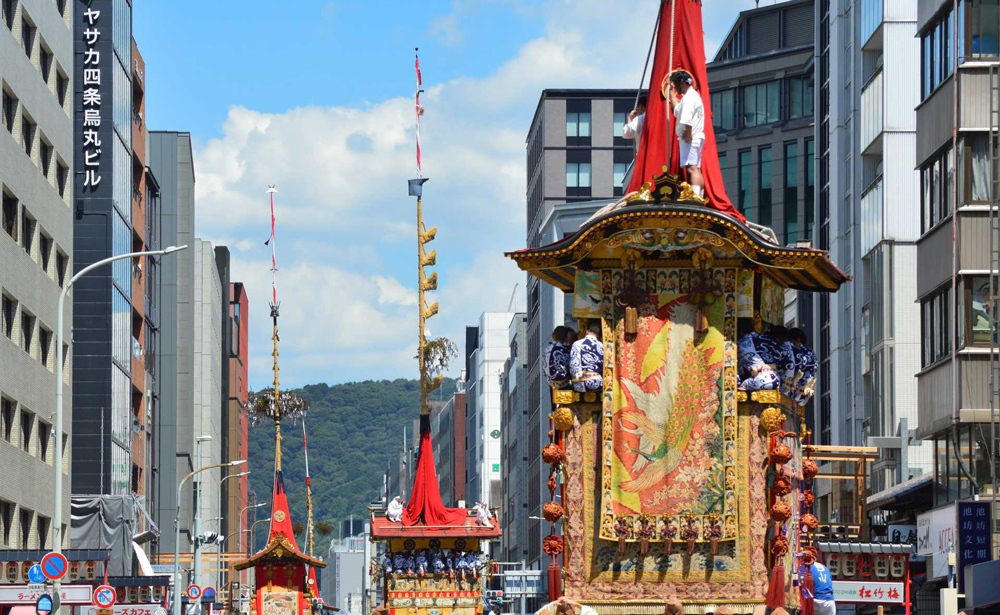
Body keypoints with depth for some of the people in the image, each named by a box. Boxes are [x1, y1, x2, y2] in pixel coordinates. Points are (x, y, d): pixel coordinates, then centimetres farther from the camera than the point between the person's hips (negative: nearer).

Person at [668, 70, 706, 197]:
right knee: (696, 168, 12)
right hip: (695, 138, 11)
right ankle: (700, 197, 13)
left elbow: (687, 119, -26)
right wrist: (672, 93, 35)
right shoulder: (693, 95, 21)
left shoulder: (689, 97, -12)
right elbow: (678, 110, 35)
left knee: (692, 168, -18)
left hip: (690, 139, -11)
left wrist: (688, 135, -23)